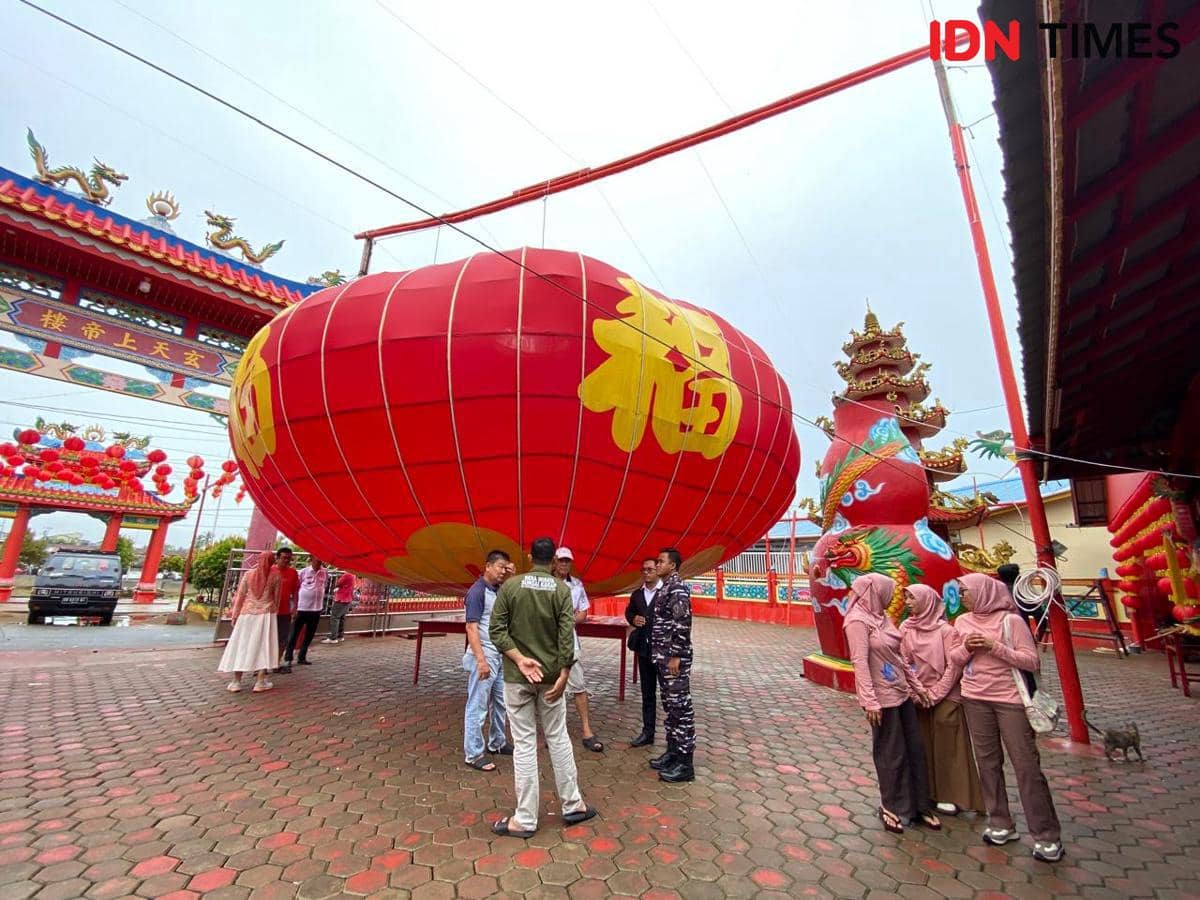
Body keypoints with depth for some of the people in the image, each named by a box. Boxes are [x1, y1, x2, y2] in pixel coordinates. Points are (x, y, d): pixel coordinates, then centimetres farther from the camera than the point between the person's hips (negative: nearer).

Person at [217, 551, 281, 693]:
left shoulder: (248, 574, 2)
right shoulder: (275, 576, -2)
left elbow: (240, 595, 4)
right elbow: (276, 598, 1)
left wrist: (235, 614, 11)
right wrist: (274, 611, 13)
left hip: (247, 613, 2)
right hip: (266, 614, -2)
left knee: (241, 645, 10)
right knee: (263, 646, 2)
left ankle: (236, 682, 14)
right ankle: (260, 682, 3)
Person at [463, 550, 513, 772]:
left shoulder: (499, 590, 9)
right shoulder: (477, 591, -15)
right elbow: (471, 628, -19)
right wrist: (481, 660, -23)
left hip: (500, 655, 9)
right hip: (484, 656, -9)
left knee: (500, 702, 18)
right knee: (477, 707, 2)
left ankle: (497, 743, 33)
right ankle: (473, 755, 12)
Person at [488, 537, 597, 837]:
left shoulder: (510, 585, -5)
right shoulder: (561, 589, -5)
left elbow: (496, 629, -10)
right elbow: (567, 635, -10)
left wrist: (519, 659, -13)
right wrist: (563, 675, -7)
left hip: (516, 676, -1)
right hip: (550, 674, 1)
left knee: (524, 744, 7)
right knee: (558, 739, 15)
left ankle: (525, 819, 17)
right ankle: (572, 805, 28)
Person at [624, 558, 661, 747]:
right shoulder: (637, 594, 9)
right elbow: (628, 611, 22)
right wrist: (633, 619, -1)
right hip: (644, 648, 6)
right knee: (647, 693, 15)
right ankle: (647, 732, 26)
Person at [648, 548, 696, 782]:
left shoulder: (678, 589, -15)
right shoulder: (664, 588, 14)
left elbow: (682, 625, -21)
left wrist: (676, 656, -21)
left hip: (674, 657, -10)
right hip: (662, 656, 10)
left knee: (681, 707, -2)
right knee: (670, 706, 16)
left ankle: (685, 763, 6)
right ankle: (673, 752, 28)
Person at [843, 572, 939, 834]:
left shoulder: (881, 616, 7)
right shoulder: (858, 621, -19)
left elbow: (897, 657, 15)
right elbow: (860, 663, -22)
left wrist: (917, 686, 16)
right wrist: (870, 701, -24)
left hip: (901, 693, 8)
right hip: (882, 698, -8)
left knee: (915, 748, 15)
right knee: (892, 755, 8)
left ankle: (919, 805, 32)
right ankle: (893, 808, 27)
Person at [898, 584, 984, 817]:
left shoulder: (945, 630, -12)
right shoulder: (906, 628, 0)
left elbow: (954, 666, -13)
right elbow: (904, 662, 2)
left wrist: (935, 694, -12)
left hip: (945, 697, -4)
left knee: (947, 745, 6)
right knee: (923, 745, 11)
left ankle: (952, 795, 21)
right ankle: (928, 791, 25)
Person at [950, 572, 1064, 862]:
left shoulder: (1010, 619, -11)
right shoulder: (962, 621, 3)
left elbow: (1032, 661, -12)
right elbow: (954, 659, 9)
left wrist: (995, 646, -23)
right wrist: (967, 647, -11)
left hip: (1010, 699, -5)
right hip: (975, 699, 5)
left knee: (1026, 765, 1)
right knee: (987, 762, 11)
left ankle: (1047, 836, 16)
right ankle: (1001, 825, 25)